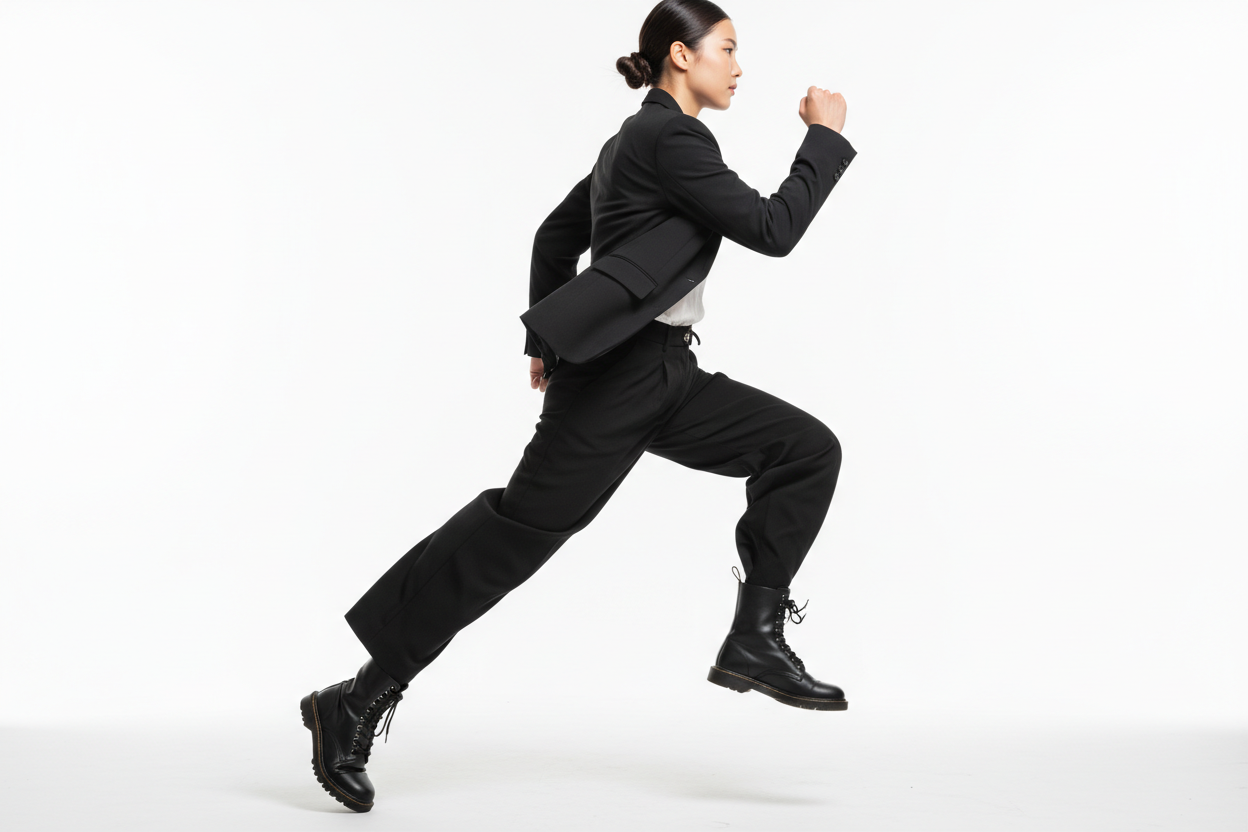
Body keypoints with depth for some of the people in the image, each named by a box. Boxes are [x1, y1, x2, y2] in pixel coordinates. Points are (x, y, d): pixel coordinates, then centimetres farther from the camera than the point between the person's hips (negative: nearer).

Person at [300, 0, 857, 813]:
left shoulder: (639, 139, 17)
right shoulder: (672, 139, -13)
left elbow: (557, 233, 25)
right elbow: (771, 230, -17)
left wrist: (547, 337, 31)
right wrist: (826, 137, -7)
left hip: (663, 375, 10)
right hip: (618, 376, -10)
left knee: (806, 447, 3)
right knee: (518, 532, -7)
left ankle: (756, 637, 3)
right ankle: (361, 700, 2)